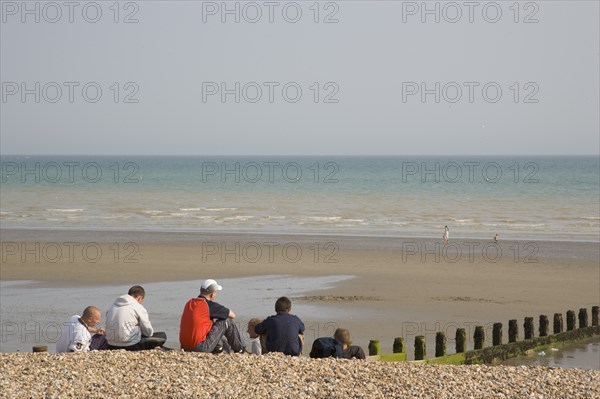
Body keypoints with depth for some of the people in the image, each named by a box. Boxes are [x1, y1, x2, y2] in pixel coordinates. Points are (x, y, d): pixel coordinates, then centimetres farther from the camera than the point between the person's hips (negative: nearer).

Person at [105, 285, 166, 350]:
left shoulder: (113, 305, 12)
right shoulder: (139, 308, -6)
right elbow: (149, 332, 0)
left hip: (112, 346, 7)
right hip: (130, 346, -7)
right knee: (162, 336, 6)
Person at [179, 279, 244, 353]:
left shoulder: (189, 303, 11)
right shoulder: (210, 305, -8)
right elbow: (232, 315, 6)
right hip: (201, 347, -7)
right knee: (227, 321, 5)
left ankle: (216, 347, 28)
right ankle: (239, 349, 22)